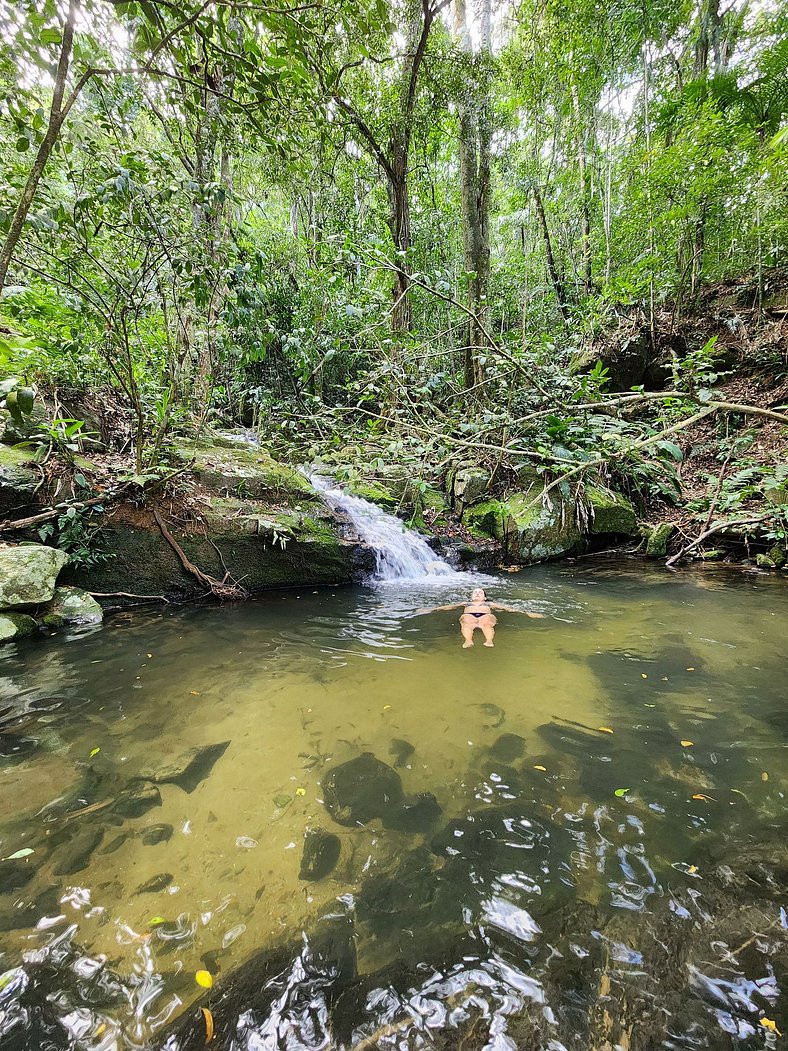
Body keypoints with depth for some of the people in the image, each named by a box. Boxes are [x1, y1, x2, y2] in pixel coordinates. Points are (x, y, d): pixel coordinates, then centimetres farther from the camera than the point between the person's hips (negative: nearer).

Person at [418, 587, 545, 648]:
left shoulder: (490, 604, 37)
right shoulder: (465, 603, 39)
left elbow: (508, 608, 27)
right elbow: (449, 606, 29)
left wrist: (526, 612, 17)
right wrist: (431, 609, 18)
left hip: (486, 615, 0)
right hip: (469, 615, 0)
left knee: (486, 622, -37)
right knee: (467, 622, -38)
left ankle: (489, 641, -64)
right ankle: (468, 641, -65)